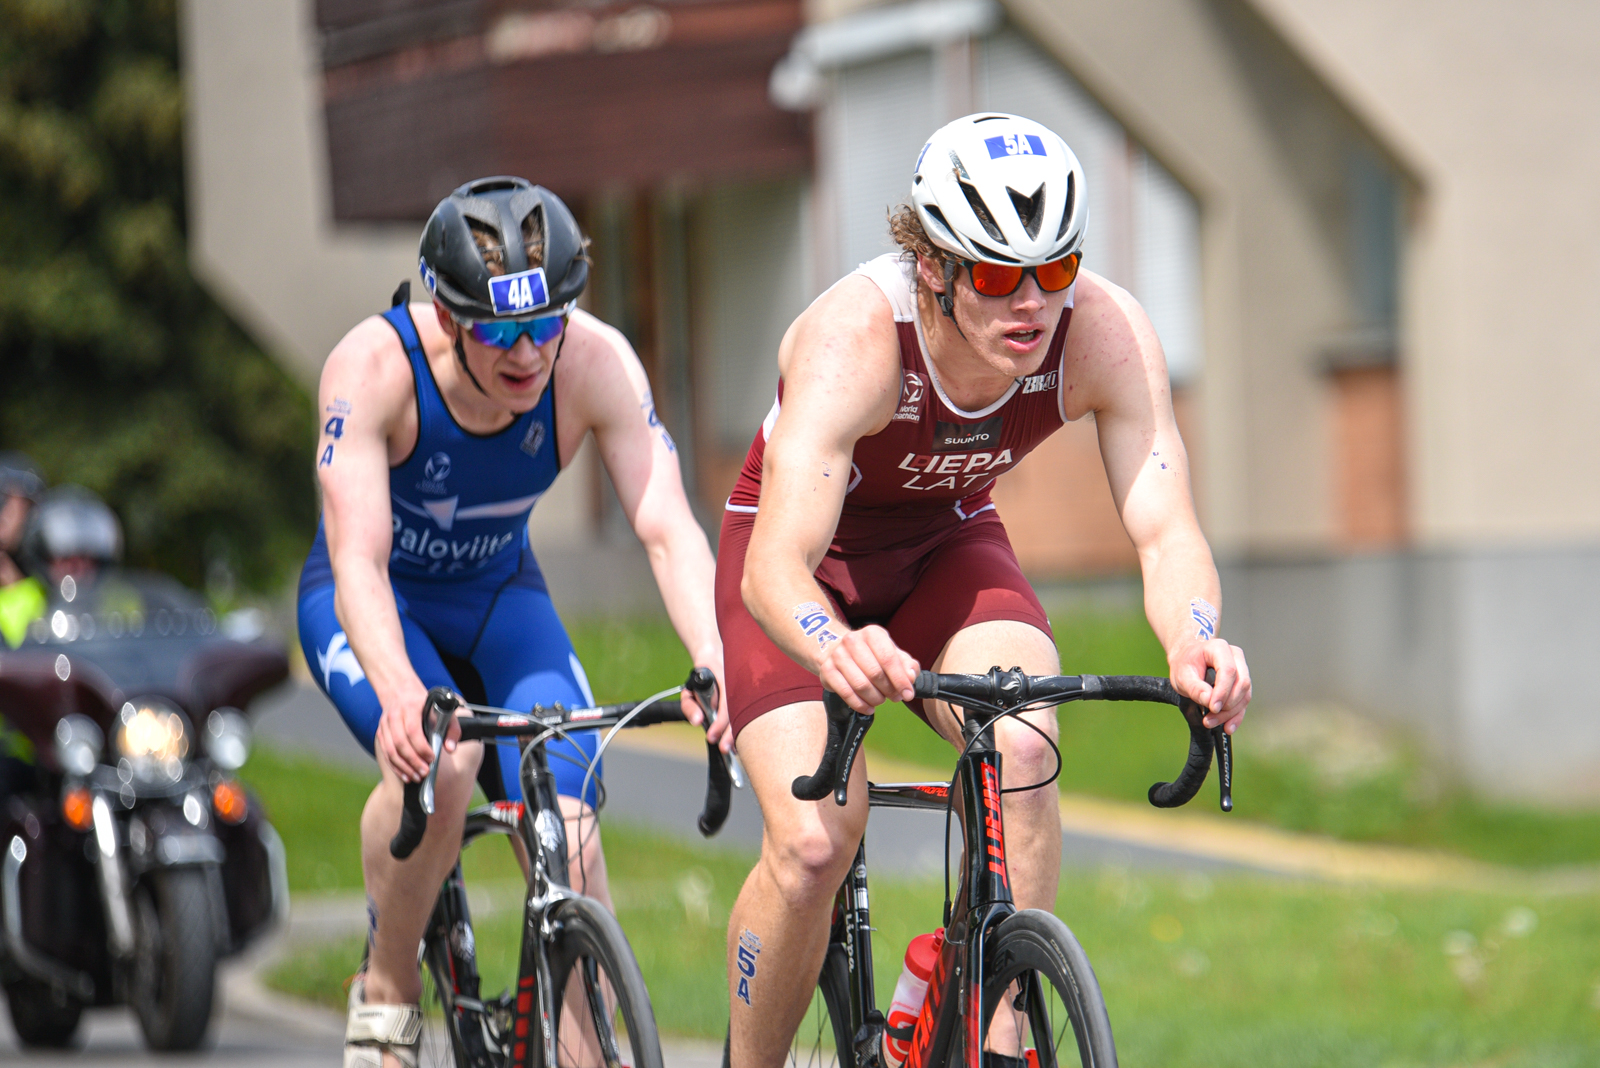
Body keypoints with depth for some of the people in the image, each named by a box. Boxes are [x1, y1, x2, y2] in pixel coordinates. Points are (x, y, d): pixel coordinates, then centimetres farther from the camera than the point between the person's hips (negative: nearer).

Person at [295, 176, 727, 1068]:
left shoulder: (597, 364, -26)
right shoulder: (374, 366, -32)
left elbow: (668, 527, -32)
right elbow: (358, 557, -39)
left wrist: (716, 661, -51)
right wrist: (399, 689, -58)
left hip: (499, 599, 3)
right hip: (370, 606, -3)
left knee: (568, 825, -19)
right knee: (439, 757, -33)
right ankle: (387, 994, -10)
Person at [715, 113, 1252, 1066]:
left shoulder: (1105, 333, -27)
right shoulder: (854, 336, -36)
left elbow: (1166, 530, -31)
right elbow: (774, 568, -45)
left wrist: (1195, 642, -54)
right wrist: (835, 650, -68)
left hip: (946, 544, 3)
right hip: (808, 558, -3)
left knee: (1023, 747, -29)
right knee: (812, 844, -21)